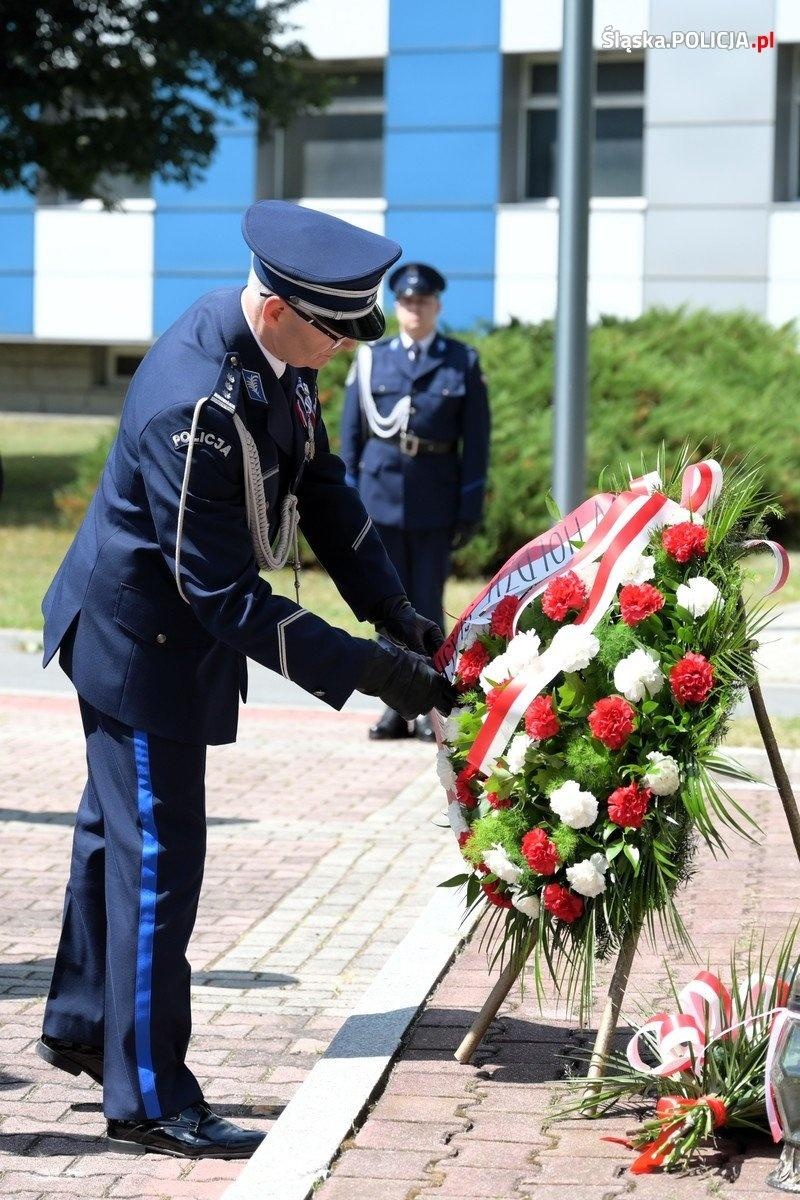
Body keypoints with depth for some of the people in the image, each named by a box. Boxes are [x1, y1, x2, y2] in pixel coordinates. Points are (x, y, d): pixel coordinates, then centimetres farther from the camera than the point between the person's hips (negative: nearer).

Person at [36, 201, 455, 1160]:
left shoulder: (277, 351, -7)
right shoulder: (193, 407, -35)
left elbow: (318, 487, 6)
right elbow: (225, 594, -32)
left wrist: (392, 610, 0)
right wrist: (366, 669, -31)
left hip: (142, 626, 10)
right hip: (143, 640, -10)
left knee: (118, 829, 24)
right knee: (157, 858, -2)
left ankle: (79, 1024, 42)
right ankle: (147, 1100, 10)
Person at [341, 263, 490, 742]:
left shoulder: (463, 362, 4)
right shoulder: (372, 358, 7)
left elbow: (477, 439, 3)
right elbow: (352, 431, 9)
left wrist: (471, 507, -2)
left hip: (435, 498, -2)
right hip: (381, 492, 2)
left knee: (428, 605, -1)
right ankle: (396, 707, 10)